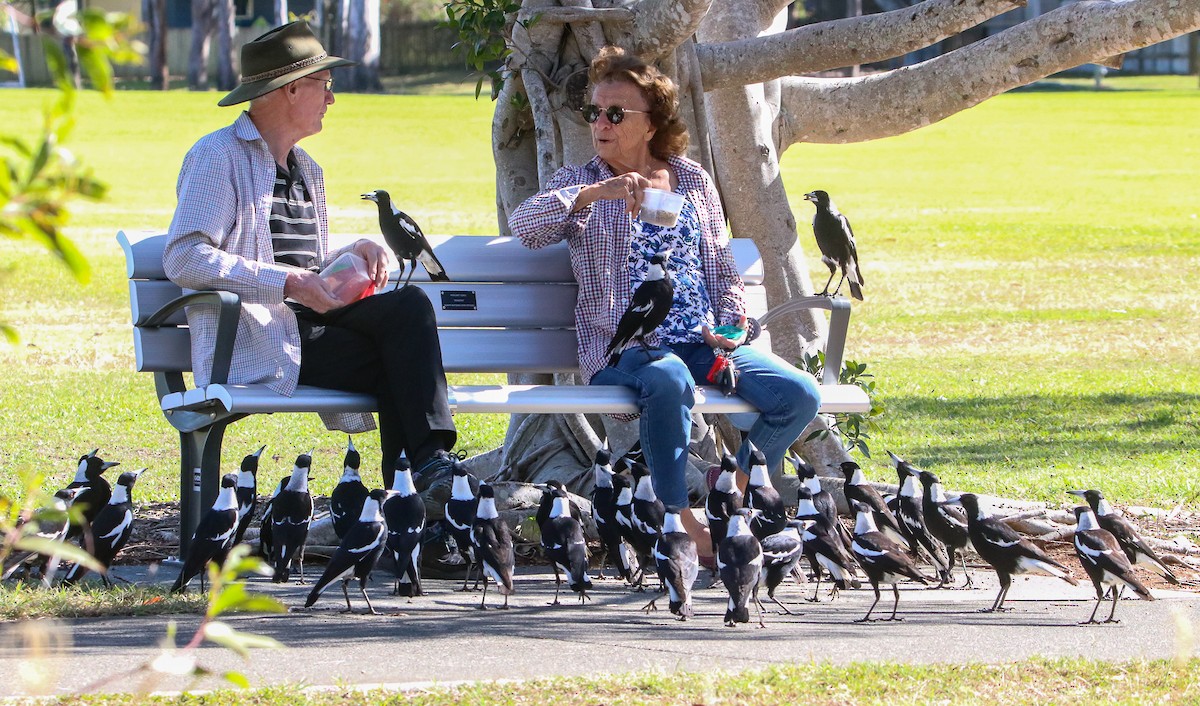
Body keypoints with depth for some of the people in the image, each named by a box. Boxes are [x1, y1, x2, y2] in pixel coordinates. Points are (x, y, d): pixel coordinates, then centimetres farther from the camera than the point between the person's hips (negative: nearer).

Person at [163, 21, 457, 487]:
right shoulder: (217, 156, -4)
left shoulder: (307, 171, 26)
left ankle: (429, 464, -22)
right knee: (399, 361, -22)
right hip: (252, 345, -8)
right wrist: (288, 283, -21)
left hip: (310, 323, 8)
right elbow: (184, 259, -16)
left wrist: (356, 255, 7)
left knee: (409, 305, -18)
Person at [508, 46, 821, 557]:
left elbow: (724, 273, 22)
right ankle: (680, 520, -31)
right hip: (622, 346, -4)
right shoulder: (579, 185, 10)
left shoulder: (694, 181, 19)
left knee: (799, 395, -19)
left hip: (702, 342, 4)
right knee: (670, 380, -40)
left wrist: (727, 326, 2)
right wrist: (595, 194, -24)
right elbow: (523, 225, -11)